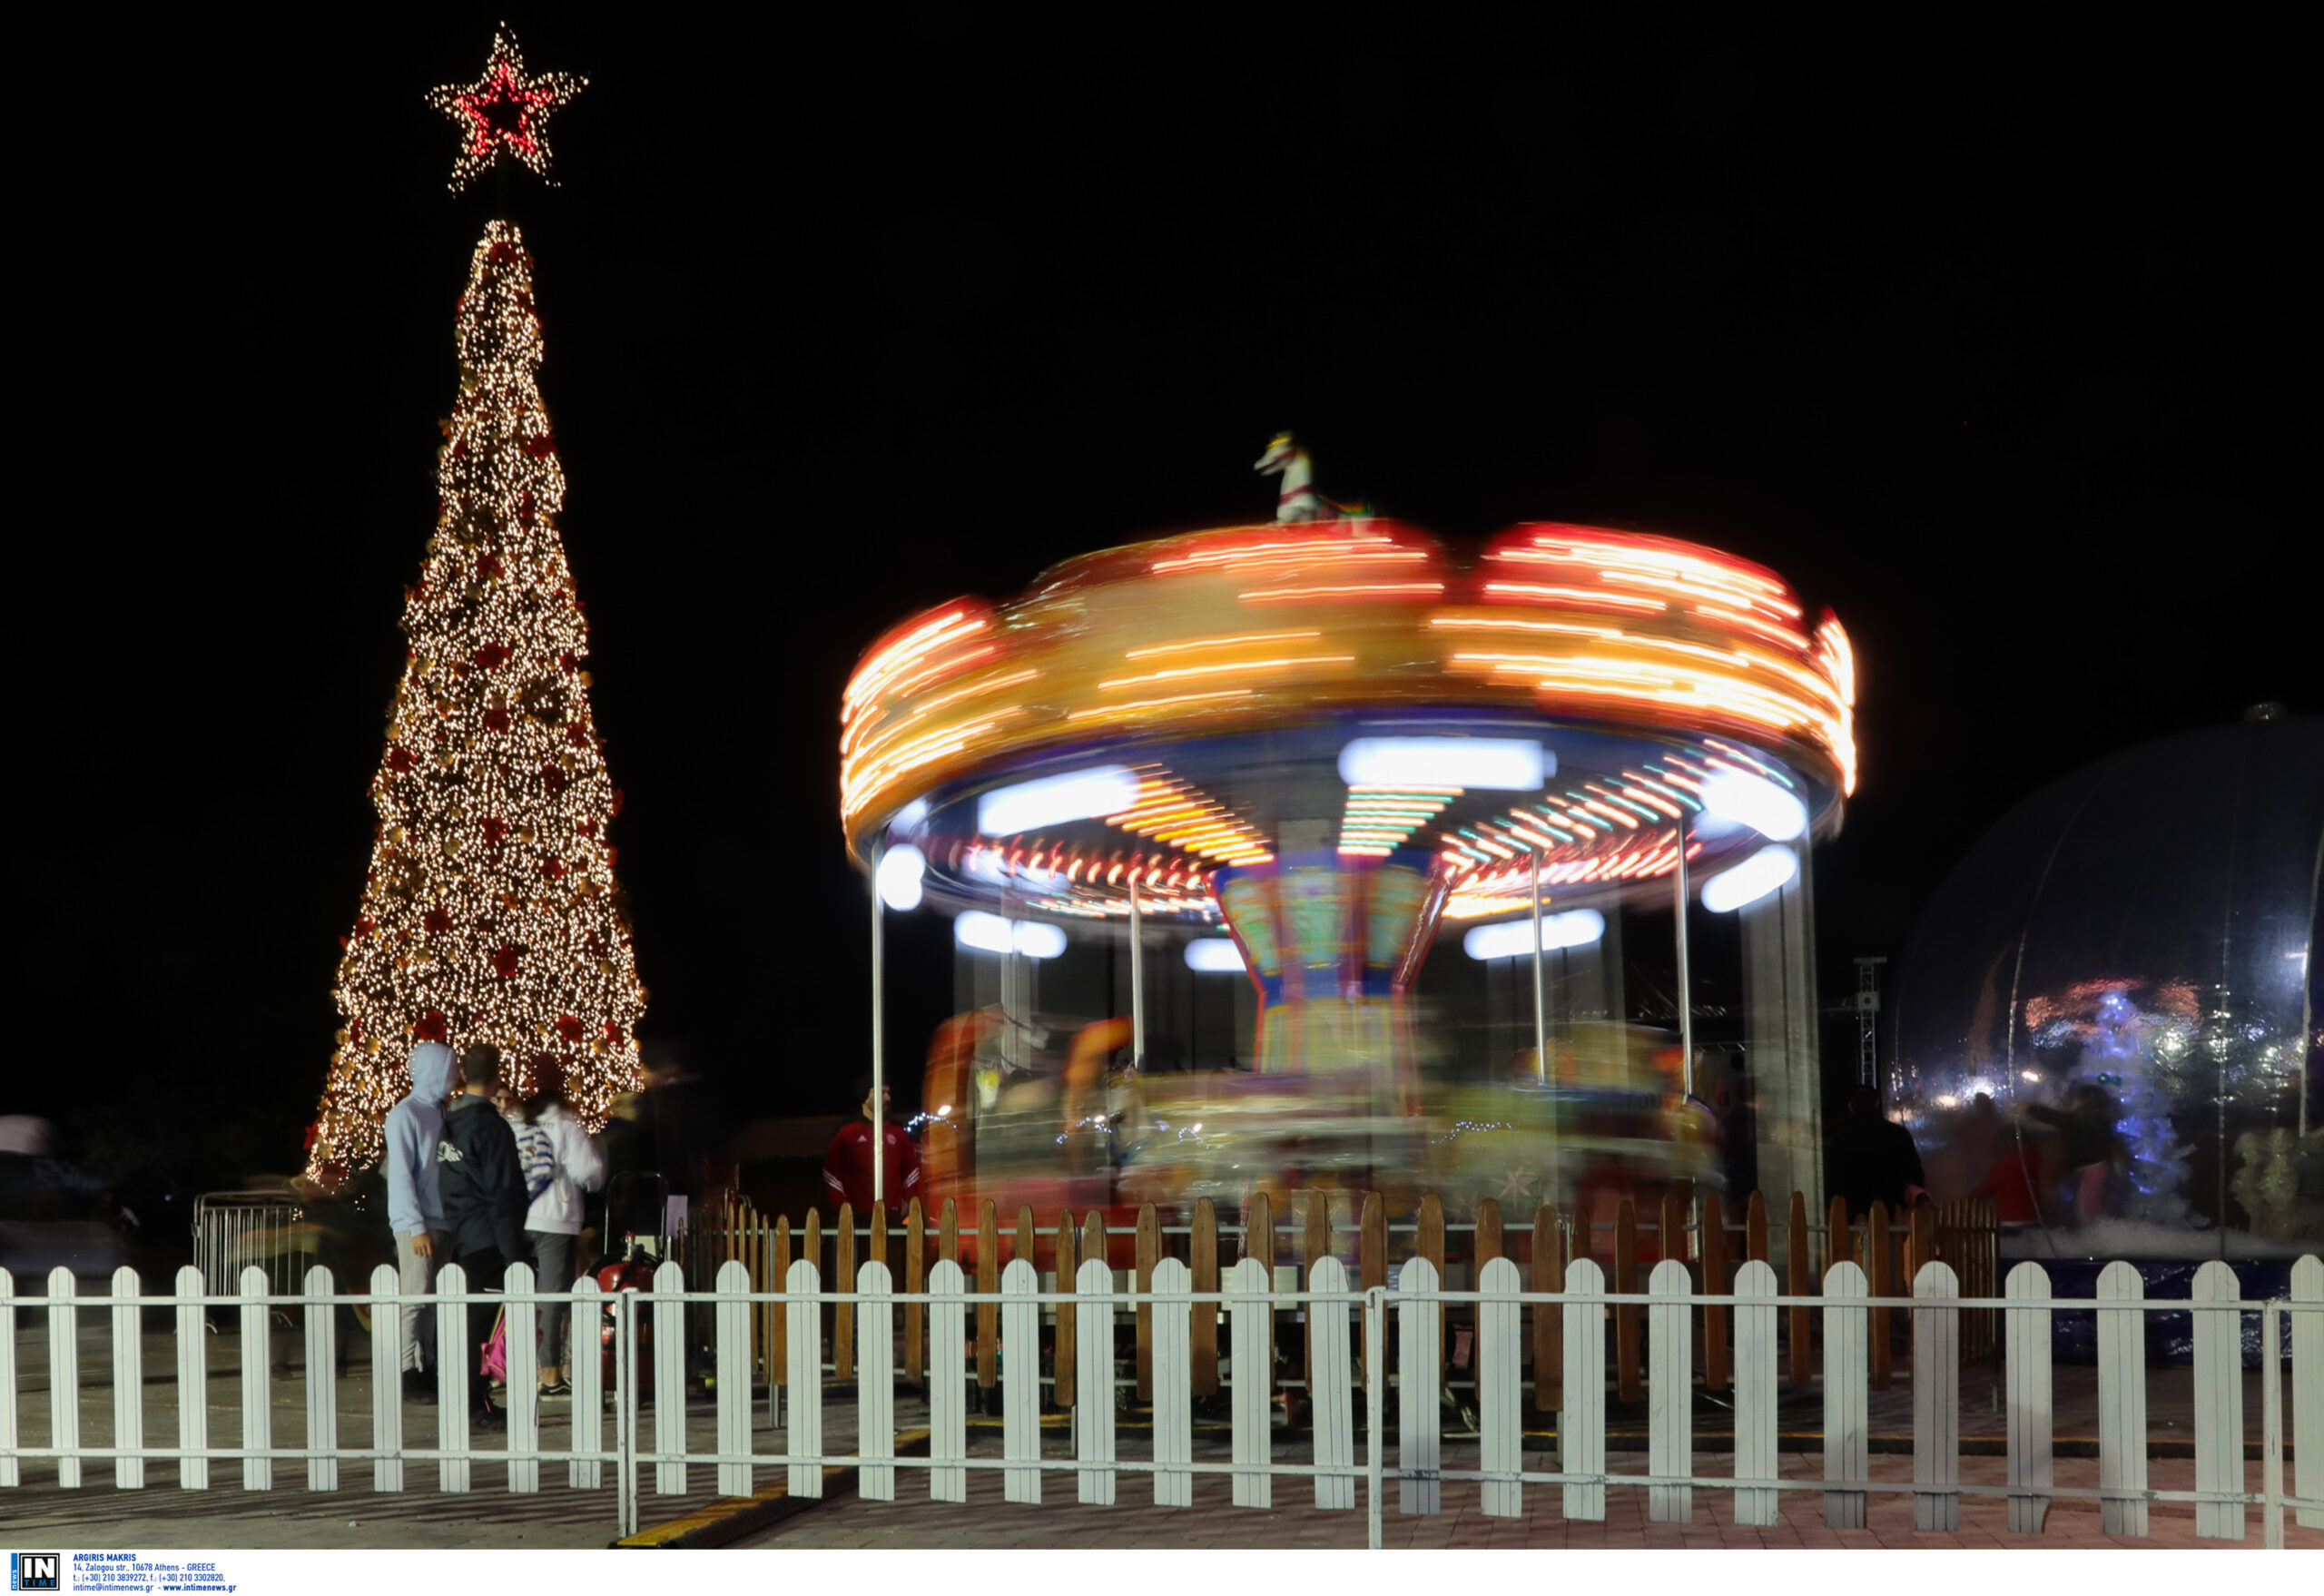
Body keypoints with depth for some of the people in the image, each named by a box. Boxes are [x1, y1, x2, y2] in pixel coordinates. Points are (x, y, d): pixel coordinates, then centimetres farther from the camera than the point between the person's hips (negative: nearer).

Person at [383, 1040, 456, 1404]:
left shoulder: (439, 1113, 14)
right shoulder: (406, 1114, -9)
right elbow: (400, 1174, -13)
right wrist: (417, 1227, -18)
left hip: (442, 1222, 7)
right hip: (416, 1224, -7)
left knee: (431, 1302, 8)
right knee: (415, 1299, -7)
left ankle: (427, 1370, 12)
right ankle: (409, 1377, -5)